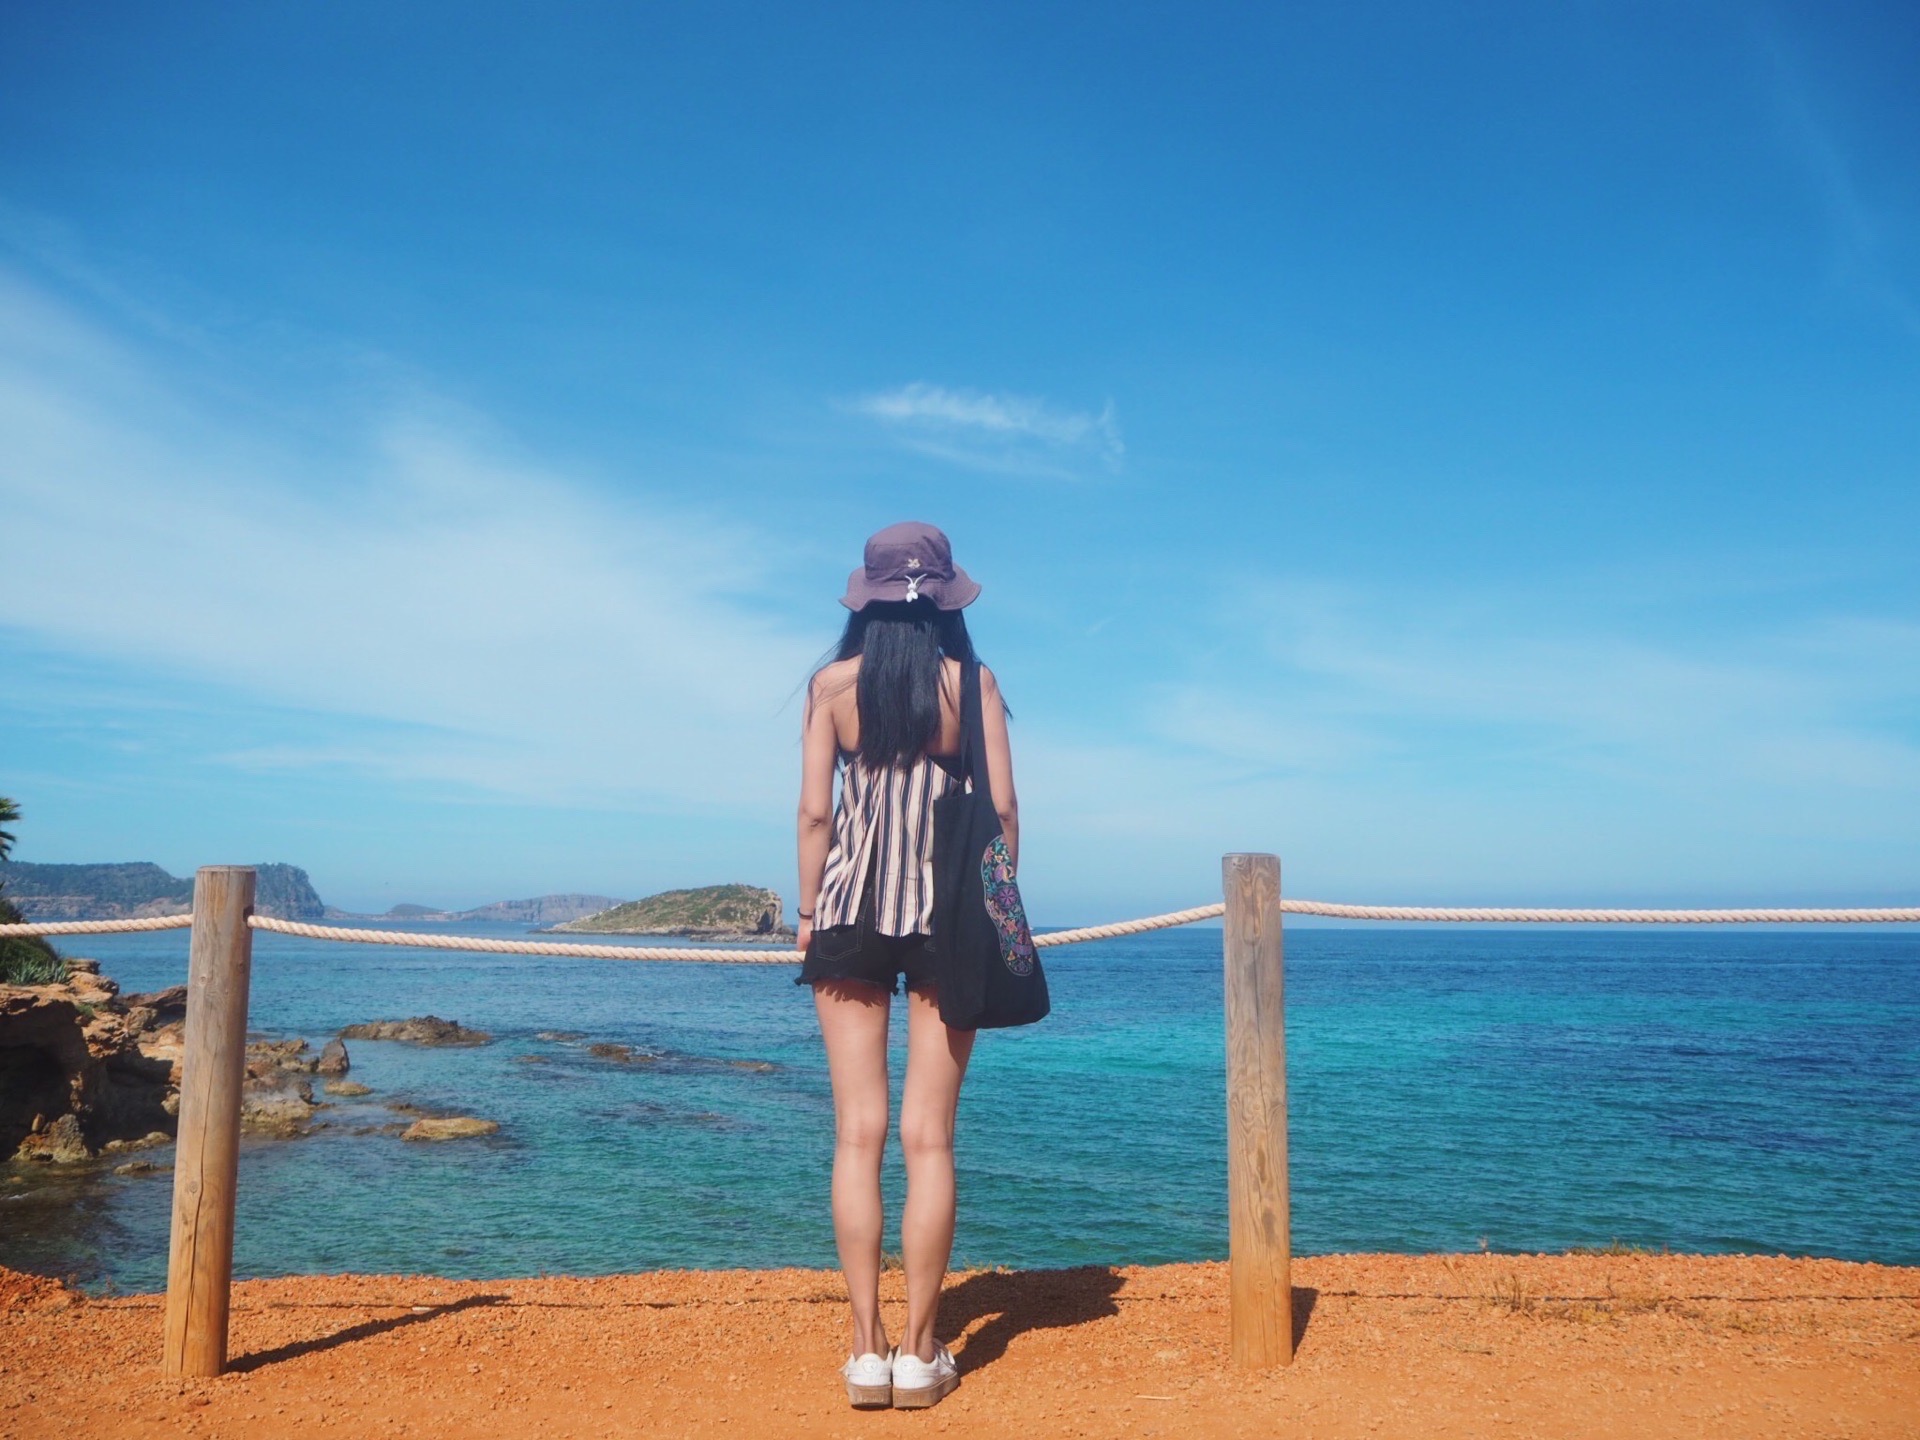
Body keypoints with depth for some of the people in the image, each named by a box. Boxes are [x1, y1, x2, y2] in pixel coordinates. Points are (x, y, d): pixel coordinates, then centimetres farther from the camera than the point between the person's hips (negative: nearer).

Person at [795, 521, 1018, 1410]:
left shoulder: (833, 683, 2)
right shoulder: (970, 682, 0)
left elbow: (814, 812, -1)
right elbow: (1001, 810, -2)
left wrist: (808, 914, 8)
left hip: (850, 914, 1)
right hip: (946, 916, 0)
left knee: (858, 1134, 5)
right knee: (929, 1139, 3)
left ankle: (867, 1350, 6)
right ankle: (919, 1353, 8)